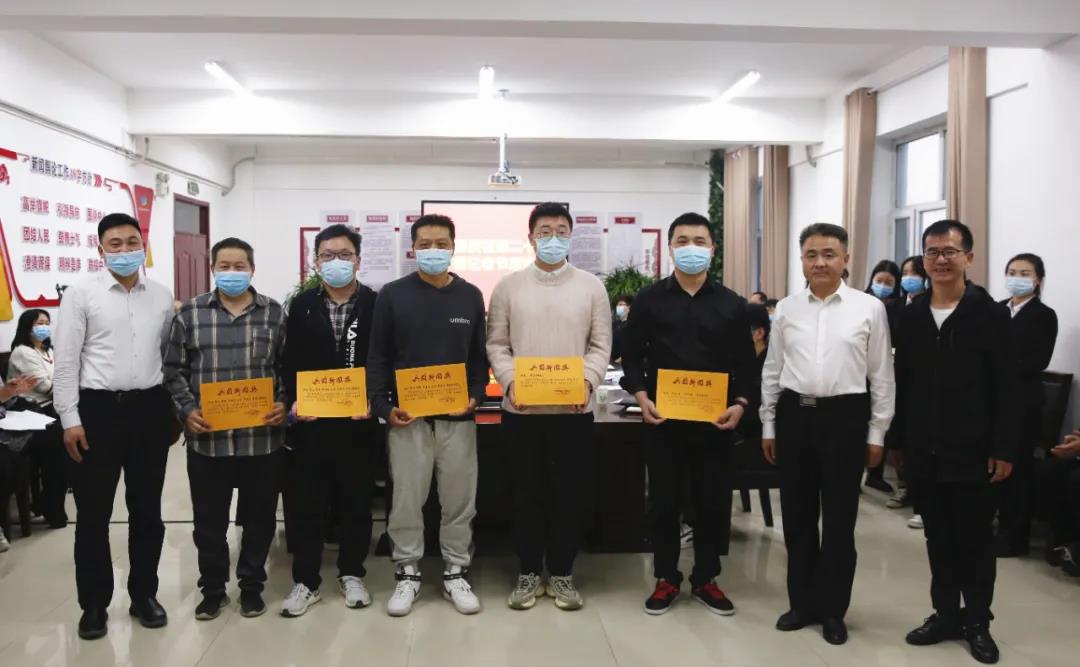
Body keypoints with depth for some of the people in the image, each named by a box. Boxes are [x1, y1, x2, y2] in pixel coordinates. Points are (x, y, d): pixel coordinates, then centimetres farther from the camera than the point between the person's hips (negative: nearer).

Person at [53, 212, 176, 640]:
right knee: (93, 512, 7)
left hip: (150, 408, 3)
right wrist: (70, 419, -9)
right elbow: (66, 362, -4)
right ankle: (94, 604, 22)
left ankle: (144, 594, 27)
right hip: (98, 408, -3)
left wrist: (176, 409, 7)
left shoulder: (162, 296, 7)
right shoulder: (81, 295, -3)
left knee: (147, 509, 12)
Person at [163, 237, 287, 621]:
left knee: (259, 516, 10)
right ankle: (212, 589, 27)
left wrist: (284, 406, -8)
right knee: (209, 518, 10)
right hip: (207, 437, 0)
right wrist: (187, 410, -7)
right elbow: (174, 370, 5)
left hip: (262, 436, 0)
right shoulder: (190, 313, 3)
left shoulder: (274, 313, 3)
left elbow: (288, 369, 6)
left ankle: (252, 586, 27)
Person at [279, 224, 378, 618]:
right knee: (308, 501, 7)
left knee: (357, 500, 10)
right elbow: (289, 362, 5)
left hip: (359, 419, -1)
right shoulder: (301, 305, 7)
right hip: (311, 419, 1)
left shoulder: (376, 305, 1)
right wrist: (294, 401, -10)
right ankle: (306, 581, 19)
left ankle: (351, 574, 26)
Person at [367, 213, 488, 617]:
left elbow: (479, 356, 9)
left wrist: (476, 396, -7)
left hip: (458, 417, 2)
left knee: (459, 500, 8)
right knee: (406, 500, 5)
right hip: (408, 417, -1)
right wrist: (383, 407, -9)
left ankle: (456, 573, 22)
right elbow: (378, 357, 1)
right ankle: (407, 574, 20)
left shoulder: (471, 296, 6)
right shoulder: (393, 295, 1)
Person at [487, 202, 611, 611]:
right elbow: (496, 344, 3)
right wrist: (510, 381, -13)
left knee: (571, 494, 6)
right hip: (521, 409, 0)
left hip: (574, 409, 0)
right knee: (526, 493, 9)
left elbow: (601, 345, 3)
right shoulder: (508, 286, 4)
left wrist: (587, 381, -14)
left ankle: (562, 574, 22)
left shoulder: (591, 286, 4)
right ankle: (529, 573, 22)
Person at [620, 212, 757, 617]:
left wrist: (741, 404, -9)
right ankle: (666, 579, 23)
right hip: (663, 418, -1)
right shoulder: (649, 299, 3)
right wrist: (641, 397, -11)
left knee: (714, 501, 9)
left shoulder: (732, 305, 6)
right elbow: (633, 355, 3)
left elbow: (745, 364, 6)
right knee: (664, 501, 8)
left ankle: (705, 579, 26)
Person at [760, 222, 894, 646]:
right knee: (797, 515, 12)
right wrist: (768, 425, 9)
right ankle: (802, 602, 29)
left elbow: (882, 375, 1)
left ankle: (833, 609, 25)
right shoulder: (786, 309, 5)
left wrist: (876, 433, -1)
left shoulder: (869, 308, -2)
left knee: (839, 518, 8)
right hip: (794, 414, 3)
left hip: (845, 416, -2)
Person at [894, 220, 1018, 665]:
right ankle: (945, 614, 26)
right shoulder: (911, 317, 6)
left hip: (972, 451, -3)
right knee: (938, 538, 12)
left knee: (975, 539, 8)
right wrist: (901, 441, 6)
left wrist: (1003, 449, -10)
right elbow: (902, 384, 8)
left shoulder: (990, 314, -5)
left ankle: (977, 622, 23)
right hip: (924, 452, 3)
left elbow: (1007, 388, -7)